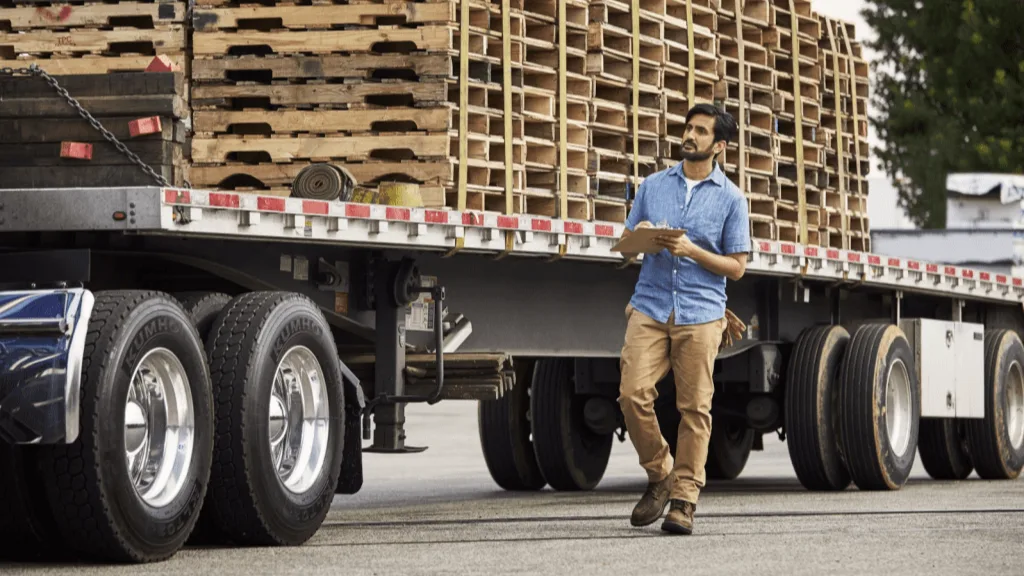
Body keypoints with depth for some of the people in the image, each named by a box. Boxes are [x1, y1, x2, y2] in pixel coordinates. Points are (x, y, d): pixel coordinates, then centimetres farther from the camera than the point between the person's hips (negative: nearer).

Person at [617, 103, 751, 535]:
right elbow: (626, 250, 18)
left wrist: (691, 251, -11)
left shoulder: (731, 199, 5)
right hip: (650, 306, 2)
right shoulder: (653, 186, 14)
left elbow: (736, 267, 3)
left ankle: (683, 499, 3)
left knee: (694, 407, -3)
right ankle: (659, 475, 10)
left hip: (701, 313, -2)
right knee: (633, 394, -11)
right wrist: (638, 238, -6)